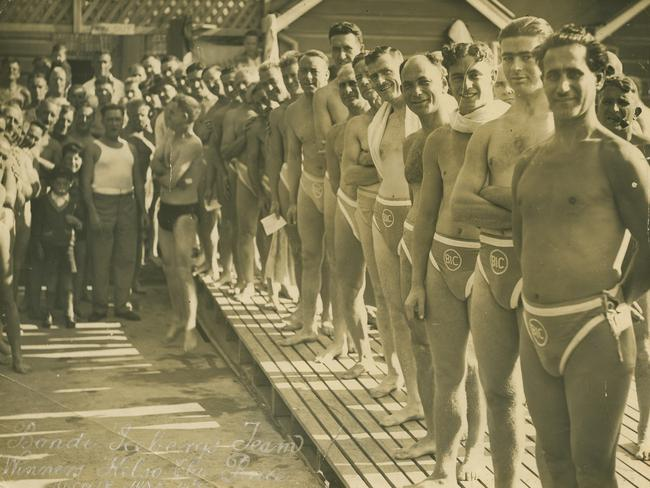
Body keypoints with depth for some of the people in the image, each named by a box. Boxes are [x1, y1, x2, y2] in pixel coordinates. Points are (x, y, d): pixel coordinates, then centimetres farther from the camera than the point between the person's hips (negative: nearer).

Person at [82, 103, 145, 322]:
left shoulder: (130, 148, 13)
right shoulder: (94, 148, -1)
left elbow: (137, 181, 16)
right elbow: (86, 181, -6)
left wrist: (142, 209, 8)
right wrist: (92, 211, -15)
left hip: (127, 202, 5)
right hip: (103, 202, -4)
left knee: (126, 257, 5)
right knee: (101, 258, -2)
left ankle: (122, 304, 12)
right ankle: (100, 306, 4)